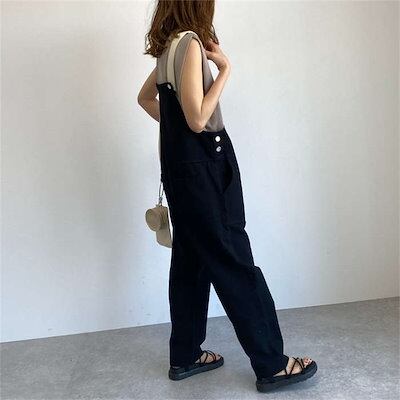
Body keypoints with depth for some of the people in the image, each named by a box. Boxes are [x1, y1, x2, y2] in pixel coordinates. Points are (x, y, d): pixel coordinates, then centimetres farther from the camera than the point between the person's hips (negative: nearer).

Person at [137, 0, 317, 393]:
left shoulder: (167, 47, 13)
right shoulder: (190, 42, -13)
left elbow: (145, 98, 27)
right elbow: (198, 119, -20)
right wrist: (225, 68, -13)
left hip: (180, 167, 9)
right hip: (202, 169, -9)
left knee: (190, 260, 13)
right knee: (236, 264, -3)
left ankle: (185, 356, 26)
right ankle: (271, 364, 10)